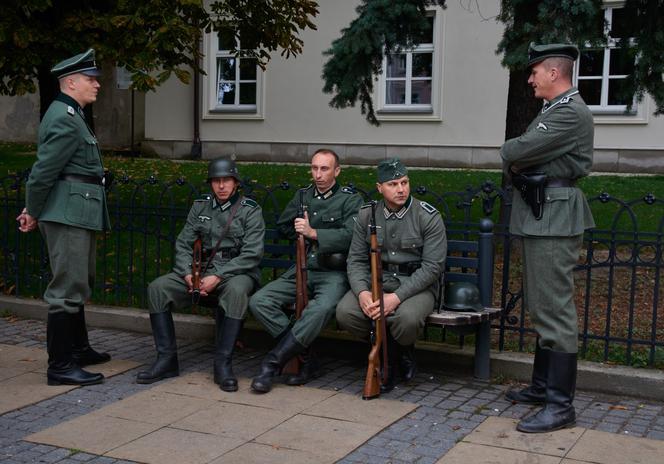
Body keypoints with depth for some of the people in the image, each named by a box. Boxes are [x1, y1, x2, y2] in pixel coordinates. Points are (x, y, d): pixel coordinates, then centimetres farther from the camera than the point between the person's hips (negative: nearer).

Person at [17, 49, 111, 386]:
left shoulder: (71, 115, 18)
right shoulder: (65, 120, -15)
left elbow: (46, 170, 18)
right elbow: (43, 171, -17)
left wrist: (35, 212, 16)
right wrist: (33, 213, -6)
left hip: (78, 215, 11)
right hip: (69, 214, -11)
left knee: (78, 284, 19)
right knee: (68, 289, -7)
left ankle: (79, 349, 32)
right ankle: (60, 366, -2)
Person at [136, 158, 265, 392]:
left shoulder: (250, 210, -2)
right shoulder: (200, 207, 12)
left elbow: (252, 254, -12)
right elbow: (183, 244, 10)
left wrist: (218, 277, -21)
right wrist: (188, 274, -10)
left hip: (237, 272, -4)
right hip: (202, 270, 5)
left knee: (236, 291, -40)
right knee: (158, 287, -17)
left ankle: (223, 364, -31)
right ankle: (167, 359, -12)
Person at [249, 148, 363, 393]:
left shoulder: (350, 200, 0)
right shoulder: (303, 196, 18)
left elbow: (350, 235, -15)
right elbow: (282, 226, 24)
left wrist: (313, 233, -17)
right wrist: (300, 229, 7)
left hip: (333, 273, -5)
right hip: (302, 270, 5)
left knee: (321, 308, -38)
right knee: (259, 301, -17)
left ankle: (273, 362, -26)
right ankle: (306, 358, -15)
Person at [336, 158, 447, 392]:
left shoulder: (429, 217, -9)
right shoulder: (366, 214, 3)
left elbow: (432, 267, -14)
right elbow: (356, 259, 3)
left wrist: (397, 297, -24)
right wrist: (362, 292, -18)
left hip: (416, 284, -3)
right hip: (377, 281, 4)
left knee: (407, 318, -36)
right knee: (345, 312, -24)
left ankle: (401, 350, 2)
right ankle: (388, 349, 1)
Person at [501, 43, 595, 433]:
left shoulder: (571, 112, -15)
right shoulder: (556, 110, 19)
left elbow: (515, 152, -22)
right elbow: (515, 157, 16)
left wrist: (511, 153, 0)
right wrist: (519, 162, -6)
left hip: (554, 219, -11)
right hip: (540, 215, 11)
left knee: (555, 309, -10)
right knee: (542, 306, 16)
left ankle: (561, 405, -6)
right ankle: (543, 386, 27)